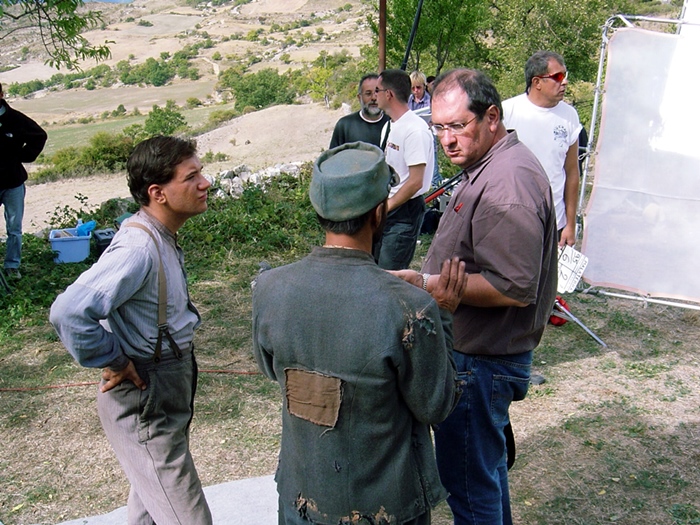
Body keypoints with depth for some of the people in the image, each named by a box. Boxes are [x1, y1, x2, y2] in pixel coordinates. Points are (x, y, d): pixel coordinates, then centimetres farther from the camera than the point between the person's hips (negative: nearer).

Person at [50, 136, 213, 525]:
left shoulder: (162, 237, 3)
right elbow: (69, 312, -35)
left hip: (165, 395, 10)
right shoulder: (138, 248, -28)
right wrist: (113, 361, -23)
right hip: (145, 402, -10)